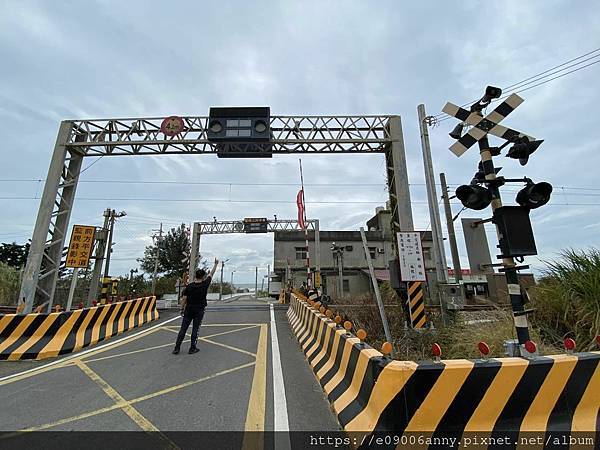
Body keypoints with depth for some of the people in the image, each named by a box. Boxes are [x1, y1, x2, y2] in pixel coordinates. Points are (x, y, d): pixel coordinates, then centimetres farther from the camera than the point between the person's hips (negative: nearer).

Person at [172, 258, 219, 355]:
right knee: (195, 330, 6)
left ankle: (177, 348, 13)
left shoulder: (189, 286, -5)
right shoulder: (205, 285, -10)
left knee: (183, 329, 8)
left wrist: (182, 309, 11)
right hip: (199, 311, -2)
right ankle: (192, 348, 12)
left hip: (188, 310, 2)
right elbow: (211, 274, 2)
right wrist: (216, 264, 14)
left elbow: (184, 299, -3)